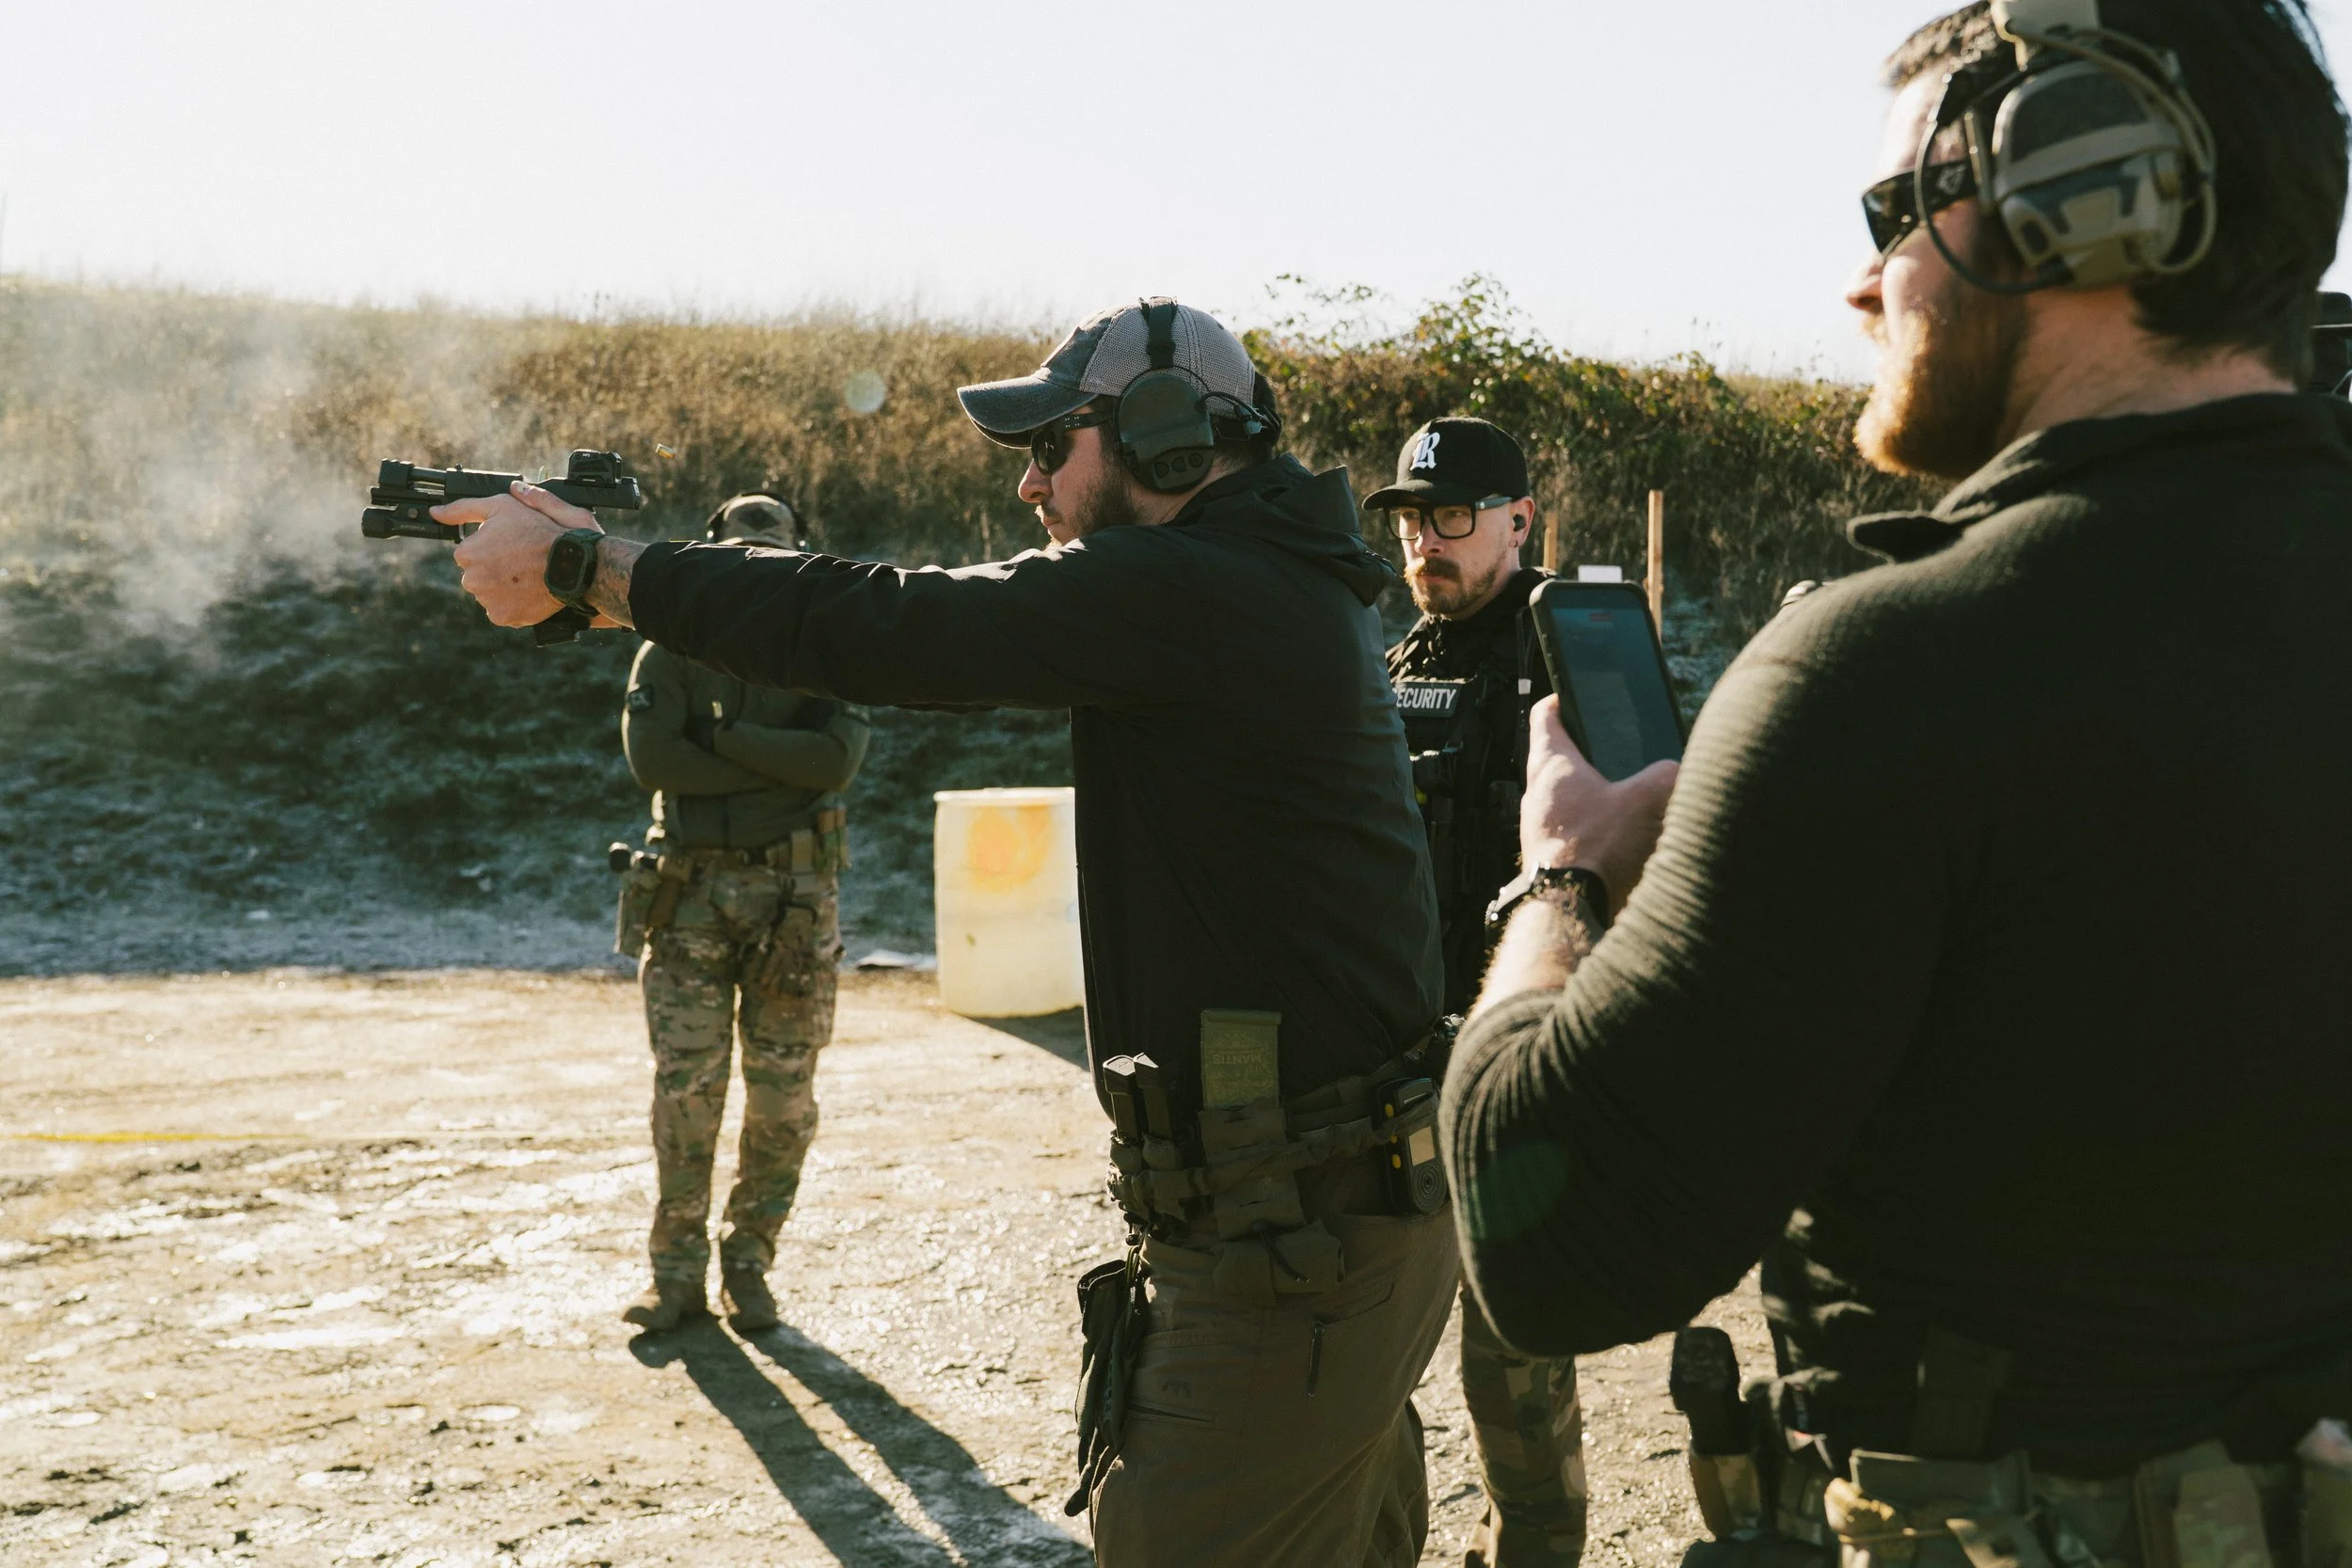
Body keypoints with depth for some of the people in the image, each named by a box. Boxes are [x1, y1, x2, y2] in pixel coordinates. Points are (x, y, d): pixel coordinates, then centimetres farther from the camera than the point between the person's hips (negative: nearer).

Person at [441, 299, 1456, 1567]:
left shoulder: (1184, 595, -18)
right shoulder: (1273, 586, 12)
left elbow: (869, 631, -16)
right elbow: (938, 635, 13)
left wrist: (575, 563, -4)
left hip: (1292, 1247, -10)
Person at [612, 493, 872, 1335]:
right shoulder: (669, 655, 5)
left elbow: (835, 759, -12)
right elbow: (651, 756, -12)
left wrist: (728, 735, -14)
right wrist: (776, 771, -12)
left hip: (792, 894, 1)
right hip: (692, 893, 0)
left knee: (784, 1095, 3)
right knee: (686, 1086, -3)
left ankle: (749, 1264, 16)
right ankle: (678, 1272, 8)